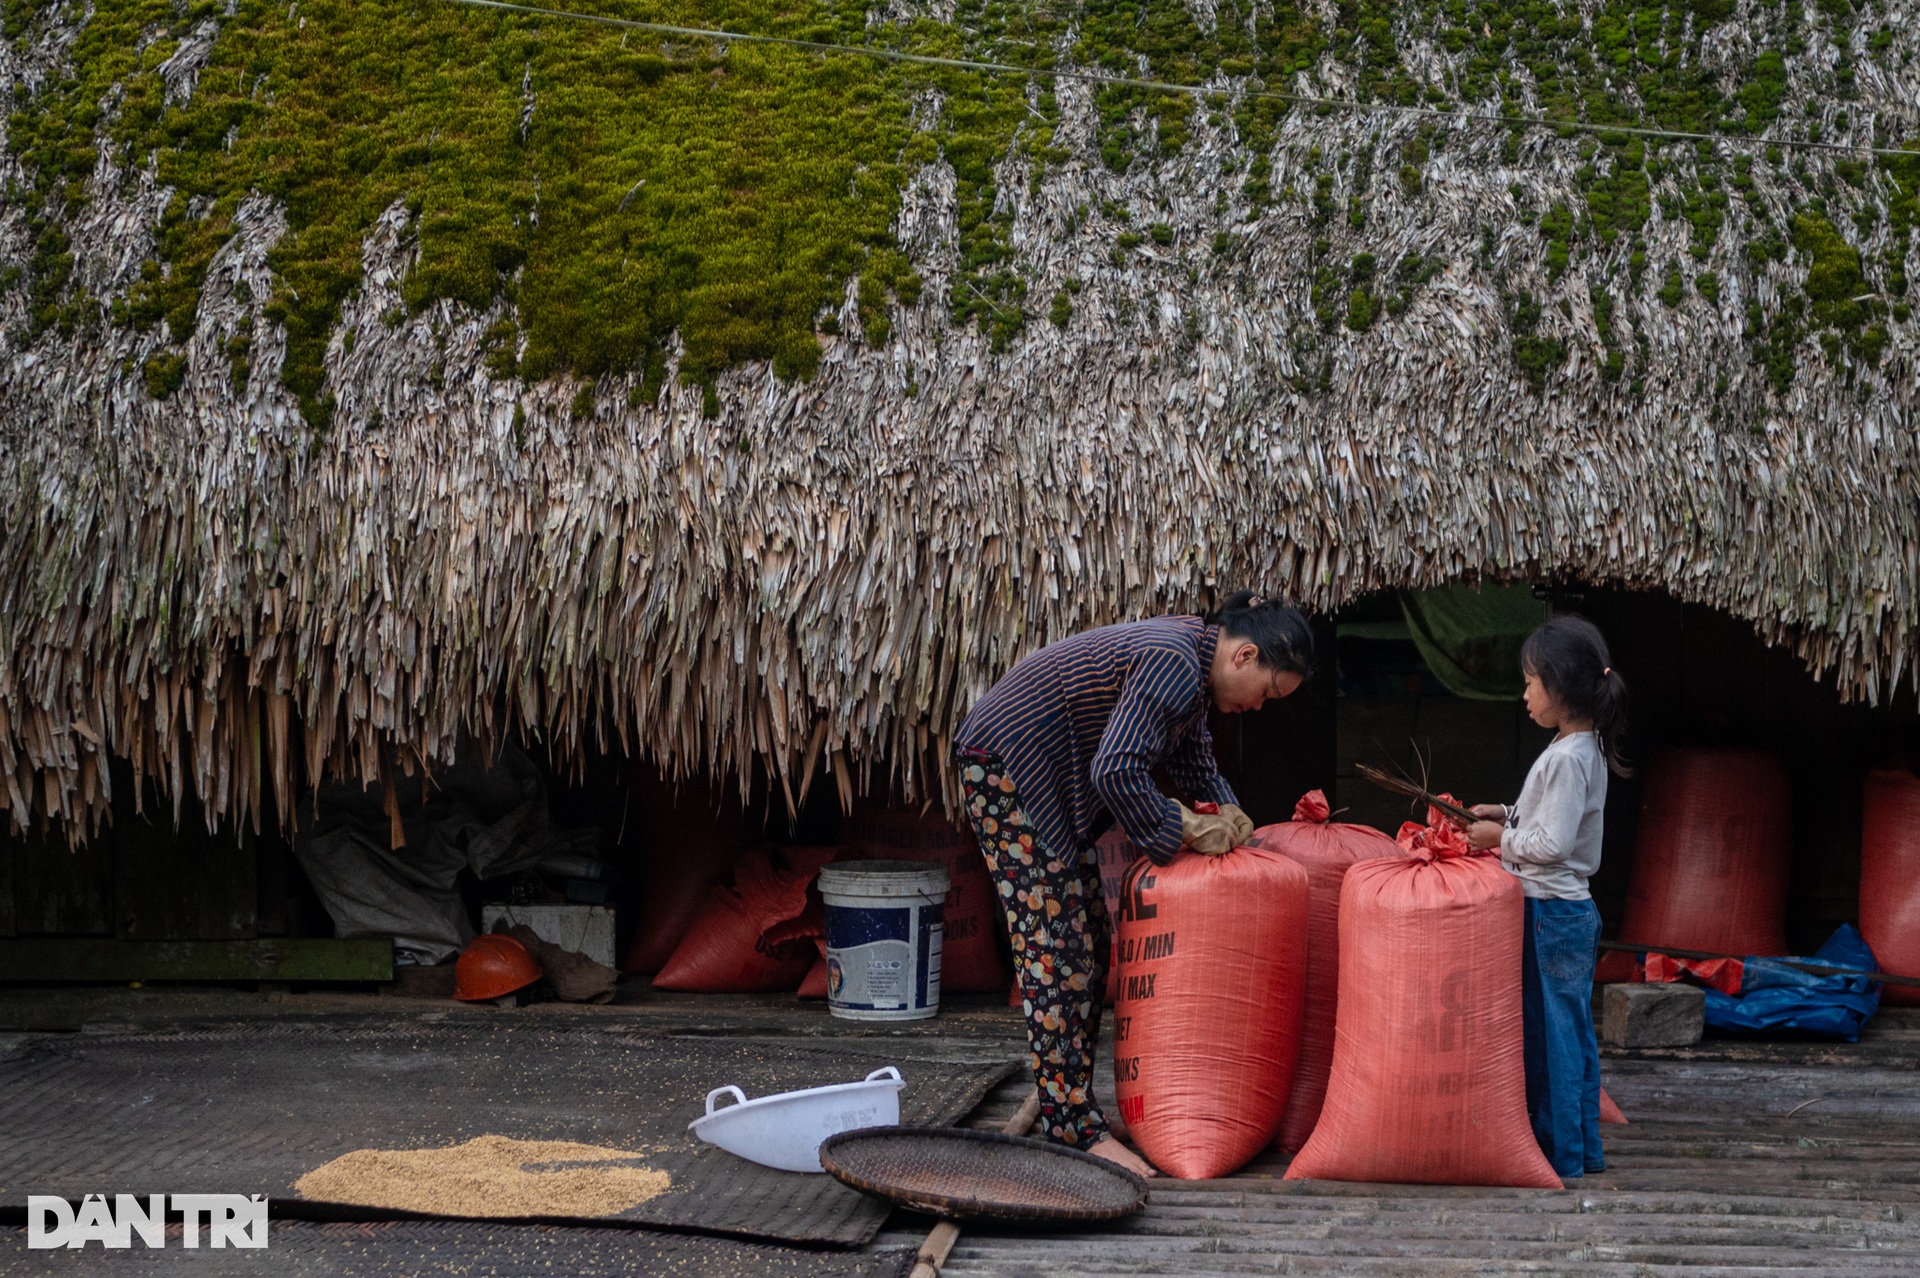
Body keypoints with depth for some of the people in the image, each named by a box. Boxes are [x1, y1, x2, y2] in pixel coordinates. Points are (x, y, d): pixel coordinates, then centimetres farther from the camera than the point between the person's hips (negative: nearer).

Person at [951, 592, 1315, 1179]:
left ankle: (1060, 1101, 17)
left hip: (1049, 777, 11)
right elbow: (1116, 772, -31)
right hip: (1007, 762, -11)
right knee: (1054, 947, -11)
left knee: (1088, 946, 11)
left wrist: (1226, 813, 4)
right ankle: (1076, 1130, -10)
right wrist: (1186, 828, -19)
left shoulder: (1192, 657, 9)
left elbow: (1192, 757, 23)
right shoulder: (1174, 664, -24)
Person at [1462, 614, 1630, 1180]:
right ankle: (1582, 1148, 22)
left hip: (1552, 914, -10)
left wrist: (1501, 838, -10)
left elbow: (1553, 844, -23)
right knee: (1572, 1031, 15)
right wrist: (1508, 815, 11)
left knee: (1550, 1032, -2)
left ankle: (1559, 1151, 6)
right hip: (1570, 908, 10)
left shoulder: (1567, 757, -20)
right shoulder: (1585, 747, 11)